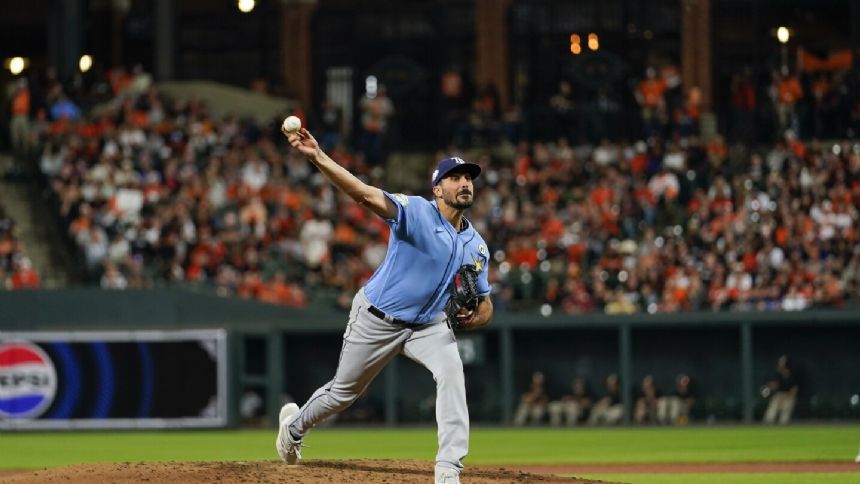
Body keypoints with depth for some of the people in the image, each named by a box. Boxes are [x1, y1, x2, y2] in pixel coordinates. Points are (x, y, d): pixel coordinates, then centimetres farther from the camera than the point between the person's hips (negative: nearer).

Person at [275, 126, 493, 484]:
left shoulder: (476, 246, -1)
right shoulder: (416, 212, -19)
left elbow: (485, 305, 9)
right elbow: (365, 194, -34)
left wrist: (473, 318, -18)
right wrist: (317, 157, -49)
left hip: (429, 324, 4)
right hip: (377, 319, -4)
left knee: (451, 373, -24)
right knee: (344, 392, 12)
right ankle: (294, 425, 45)